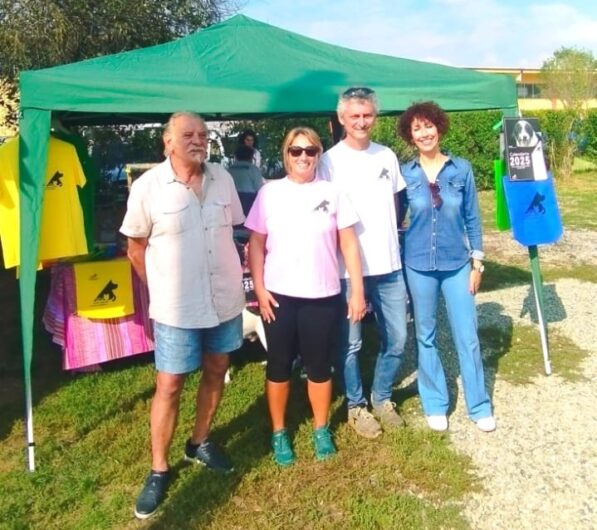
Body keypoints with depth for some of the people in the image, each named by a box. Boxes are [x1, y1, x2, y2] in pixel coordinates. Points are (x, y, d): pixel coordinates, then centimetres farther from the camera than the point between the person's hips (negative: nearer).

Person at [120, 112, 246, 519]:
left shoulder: (223, 178, 1)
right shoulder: (148, 186, -10)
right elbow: (136, 248, -2)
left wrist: (233, 277, 11)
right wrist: (165, 288, 2)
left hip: (226, 299, 5)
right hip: (177, 307, -4)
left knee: (216, 371, 17)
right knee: (169, 385, 3)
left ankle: (200, 443, 39)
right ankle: (159, 469, 21)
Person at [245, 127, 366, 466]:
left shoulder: (332, 193, 2)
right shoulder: (270, 193, 1)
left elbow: (349, 244, 3)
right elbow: (256, 244, 3)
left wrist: (358, 290, -1)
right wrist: (259, 288, -6)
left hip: (323, 295, 0)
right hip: (280, 296, 0)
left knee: (320, 366, 11)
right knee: (279, 365, 10)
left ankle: (321, 430, 31)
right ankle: (279, 432, 27)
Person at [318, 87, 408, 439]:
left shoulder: (388, 156, 8)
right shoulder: (330, 161, -7)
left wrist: (392, 244, 12)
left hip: (389, 265, 5)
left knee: (396, 339, 11)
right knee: (351, 343, 7)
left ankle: (382, 398, 31)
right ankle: (356, 406, 25)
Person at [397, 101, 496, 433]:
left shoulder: (461, 169, -2)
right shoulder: (404, 174, -3)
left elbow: (472, 218, 2)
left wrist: (477, 263, 0)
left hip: (457, 263, 0)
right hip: (419, 265, 0)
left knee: (468, 336, 5)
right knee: (426, 336, 10)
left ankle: (480, 406, 22)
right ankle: (435, 404, 26)